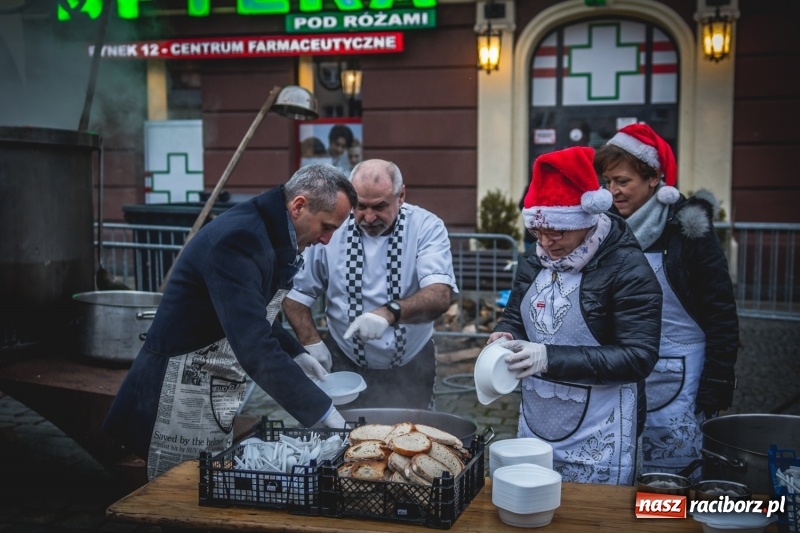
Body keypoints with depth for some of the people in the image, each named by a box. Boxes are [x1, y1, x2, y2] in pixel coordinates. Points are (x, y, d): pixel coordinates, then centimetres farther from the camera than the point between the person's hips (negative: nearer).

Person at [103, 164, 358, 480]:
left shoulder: (270, 234, 4)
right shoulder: (238, 239, -26)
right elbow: (255, 350, -34)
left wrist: (296, 355, 6)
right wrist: (323, 413, -30)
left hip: (216, 393, 9)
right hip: (182, 393, -9)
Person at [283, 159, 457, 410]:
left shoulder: (426, 227, -13)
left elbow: (440, 295, -28)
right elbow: (295, 292, 0)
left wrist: (390, 313, -43)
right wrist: (311, 342, -12)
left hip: (411, 371, 0)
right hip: (346, 368, 0)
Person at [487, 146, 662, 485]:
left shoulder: (626, 268, -15)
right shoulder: (534, 260, 4)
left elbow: (639, 357, -20)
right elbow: (514, 318, 15)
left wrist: (550, 358, -28)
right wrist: (505, 339, -10)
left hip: (598, 438, -6)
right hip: (535, 426, 6)